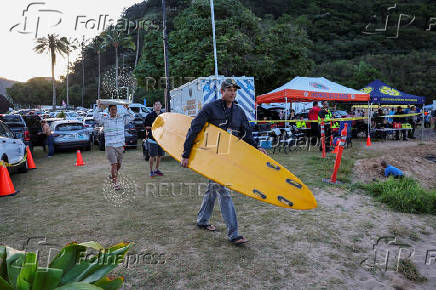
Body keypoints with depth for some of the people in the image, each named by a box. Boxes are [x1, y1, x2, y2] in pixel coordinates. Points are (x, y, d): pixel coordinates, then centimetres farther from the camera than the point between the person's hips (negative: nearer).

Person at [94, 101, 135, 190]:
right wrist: (99, 108, -19)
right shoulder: (105, 119, 1)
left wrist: (127, 108, -5)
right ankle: (115, 183, -8)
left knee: (119, 164, 15)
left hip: (120, 145, 4)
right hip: (109, 146, -4)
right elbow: (96, 117, -12)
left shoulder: (122, 118, 8)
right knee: (114, 164, -12)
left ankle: (112, 175, 44)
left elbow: (132, 117, 5)